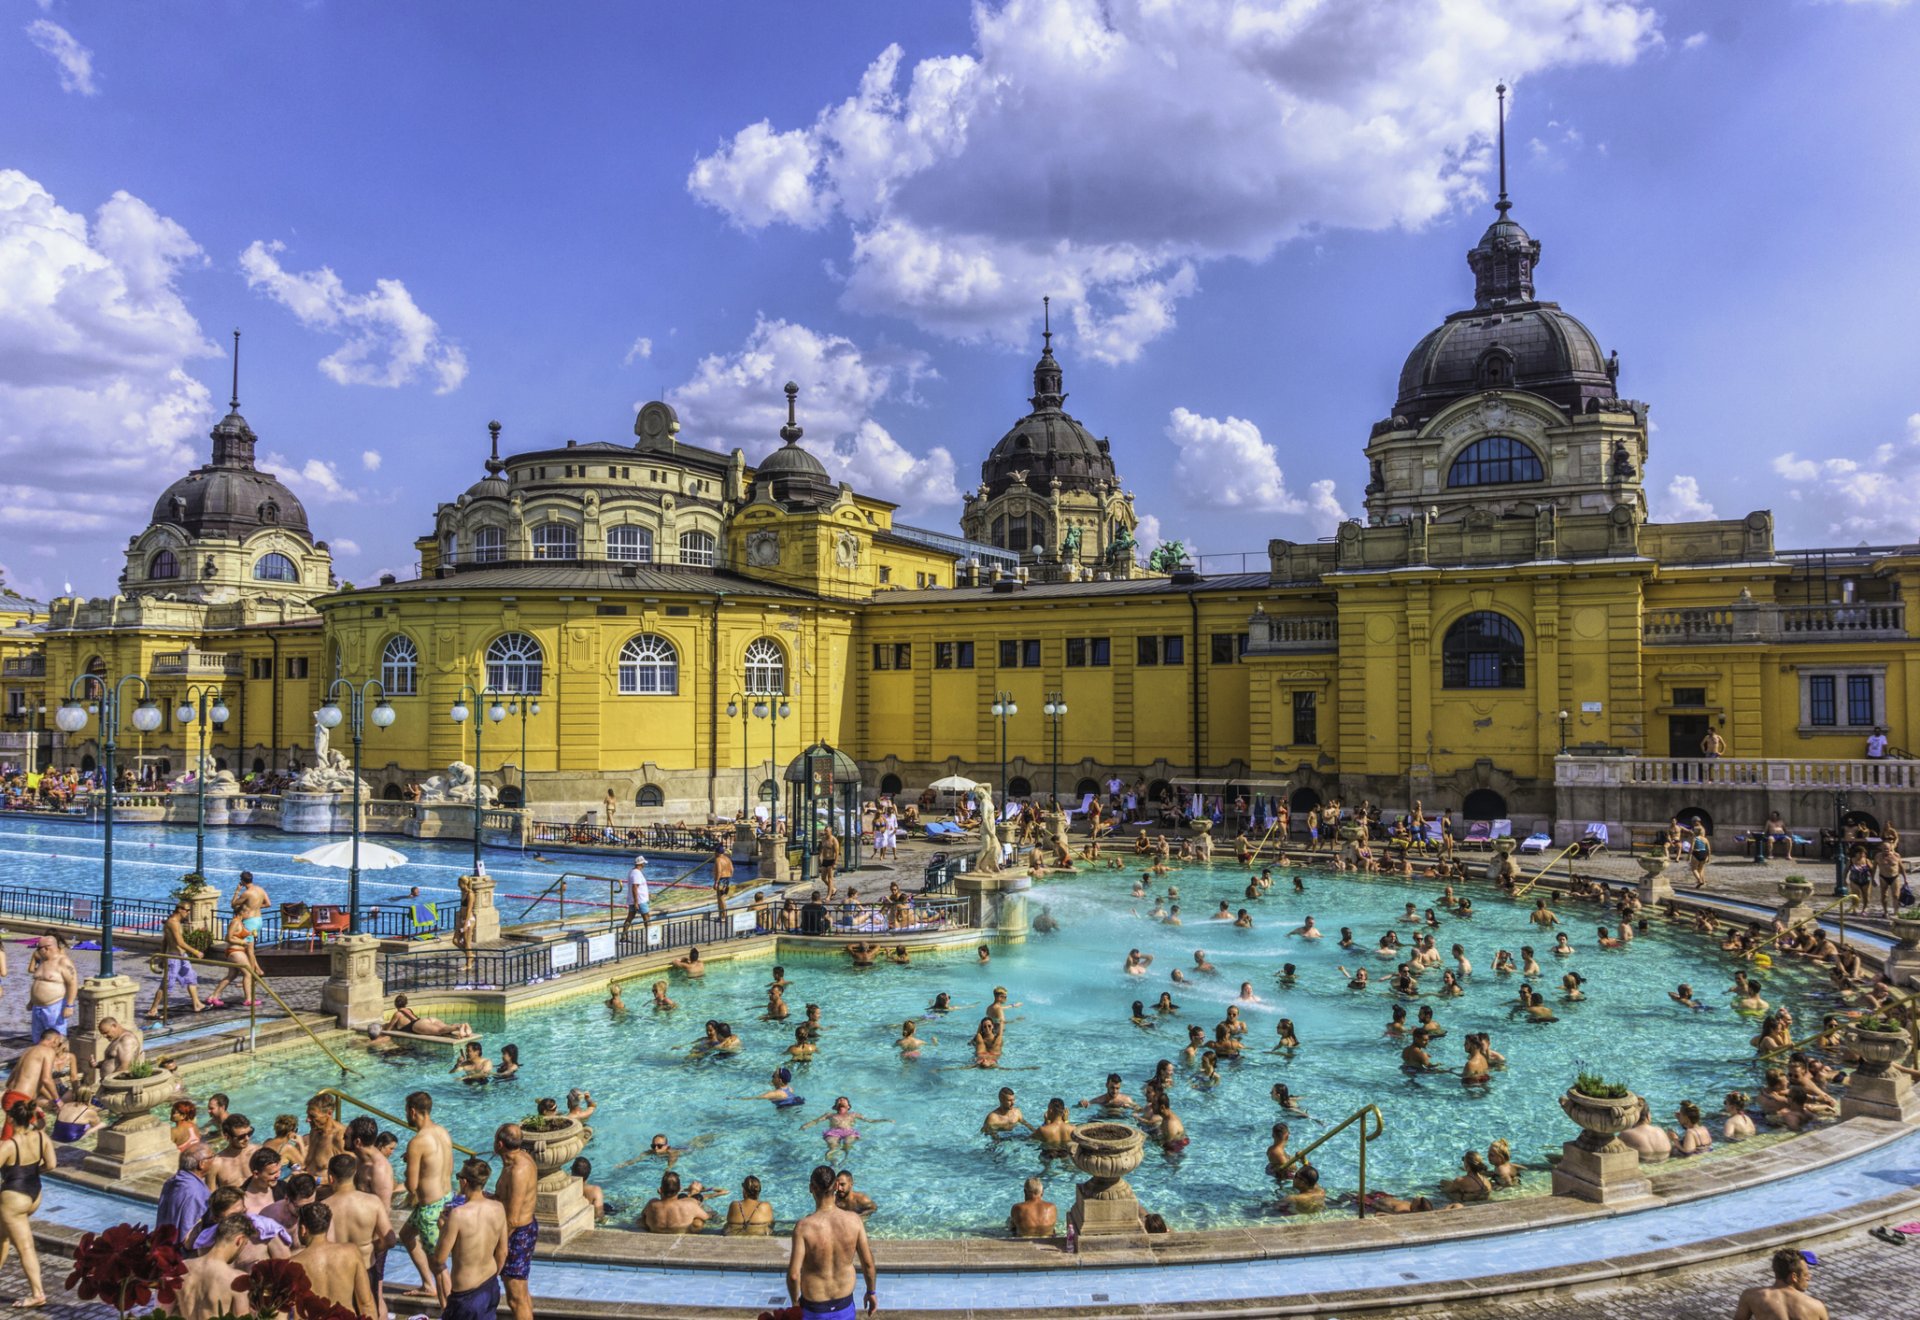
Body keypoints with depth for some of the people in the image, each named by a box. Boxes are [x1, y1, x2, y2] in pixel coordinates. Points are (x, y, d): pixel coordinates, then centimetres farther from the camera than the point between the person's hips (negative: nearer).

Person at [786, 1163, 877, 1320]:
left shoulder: (804, 1227, -23)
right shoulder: (854, 1220, -15)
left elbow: (794, 1275, -21)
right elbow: (868, 1263, -6)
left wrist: (795, 1301, -2)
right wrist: (872, 1291, 11)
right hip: (844, 1304, 2)